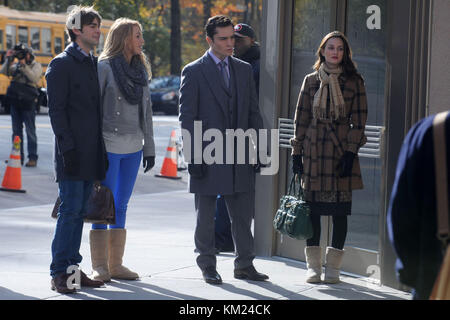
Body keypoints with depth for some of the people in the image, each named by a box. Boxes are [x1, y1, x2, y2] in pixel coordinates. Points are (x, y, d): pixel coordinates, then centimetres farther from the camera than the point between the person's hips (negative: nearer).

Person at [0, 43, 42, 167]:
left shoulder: (36, 65, -1)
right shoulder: (16, 65, 12)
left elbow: (34, 78, -19)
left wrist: (24, 66, -20)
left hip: (28, 102, -6)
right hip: (15, 101, 6)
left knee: (30, 131, -4)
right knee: (16, 130, 9)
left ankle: (32, 158, -1)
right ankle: (18, 157, 15)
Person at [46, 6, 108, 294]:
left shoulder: (95, 64, 17)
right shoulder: (62, 65, -6)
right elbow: (56, 109, -10)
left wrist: (102, 151, 15)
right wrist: (68, 148, -17)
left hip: (91, 154, 7)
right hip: (73, 153, -7)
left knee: (79, 211, 9)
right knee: (71, 210, -8)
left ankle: (72, 267, 14)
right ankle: (59, 273, -4)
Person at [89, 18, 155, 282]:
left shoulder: (141, 69, 13)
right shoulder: (104, 67, -6)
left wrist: (149, 147, 14)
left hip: (133, 148, 6)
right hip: (109, 146, -6)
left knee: (122, 206, 9)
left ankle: (116, 264, 14)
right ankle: (100, 266, 2)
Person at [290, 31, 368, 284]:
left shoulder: (354, 82, 3)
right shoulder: (311, 81, 8)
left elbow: (359, 120, 2)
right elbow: (301, 118, 9)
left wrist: (351, 152, -7)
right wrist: (297, 152, 5)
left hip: (342, 151, -1)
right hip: (314, 152, 1)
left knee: (340, 210, 0)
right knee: (313, 207, 1)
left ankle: (333, 266, 9)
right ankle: (314, 265, 10)